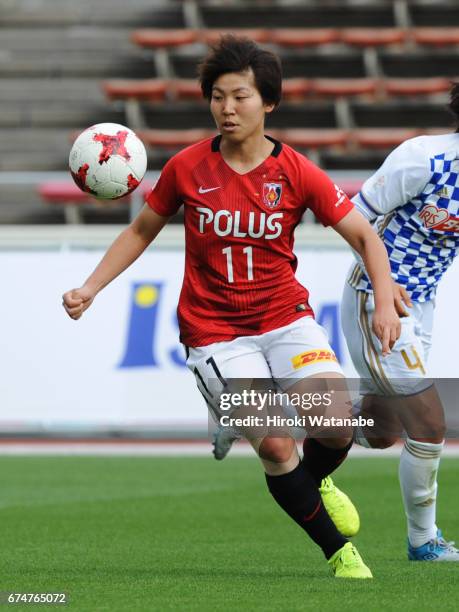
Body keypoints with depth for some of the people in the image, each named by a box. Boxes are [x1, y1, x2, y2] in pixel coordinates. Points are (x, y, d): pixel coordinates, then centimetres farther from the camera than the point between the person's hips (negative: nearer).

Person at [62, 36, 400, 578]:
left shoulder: (296, 173, -5)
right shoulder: (187, 168, -4)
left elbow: (364, 235, 0)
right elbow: (142, 230, 10)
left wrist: (384, 302, -13)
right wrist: (90, 288, 1)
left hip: (286, 319, 1)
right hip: (214, 333, -1)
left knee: (336, 422, -18)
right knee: (275, 445, -17)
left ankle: (310, 486, 18)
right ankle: (337, 551, 1)